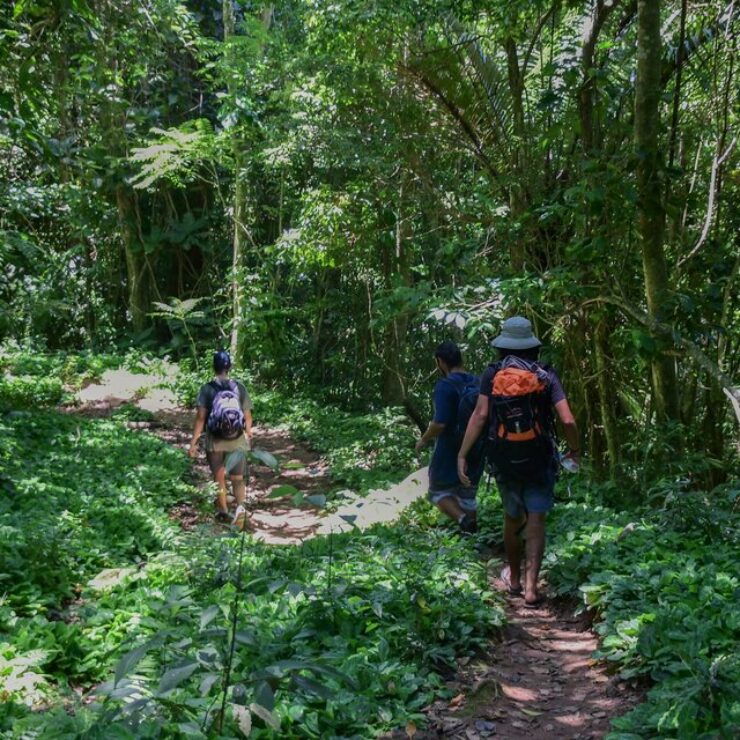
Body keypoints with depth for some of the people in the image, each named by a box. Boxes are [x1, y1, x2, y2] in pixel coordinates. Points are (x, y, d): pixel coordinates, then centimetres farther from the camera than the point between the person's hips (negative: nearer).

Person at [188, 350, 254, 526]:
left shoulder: (207, 389, -9)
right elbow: (248, 417, 0)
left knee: (219, 478, 17)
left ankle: (223, 511, 28)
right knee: (238, 478, 10)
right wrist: (249, 435, 17)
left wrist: (193, 443, -8)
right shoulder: (240, 388, -4)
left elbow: (200, 418, -13)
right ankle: (240, 506, -14)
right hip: (237, 440, 1)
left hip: (215, 441, -1)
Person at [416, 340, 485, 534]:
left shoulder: (445, 386, -19)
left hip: (449, 453, -6)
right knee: (468, 497, 18)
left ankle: (462, 518, -12)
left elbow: (440, 423, -25)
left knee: (438, 492, 12)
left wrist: (424, 440, -9)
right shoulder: (478, 384, 2)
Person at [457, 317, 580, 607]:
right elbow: (567, 420, -10)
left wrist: (462, 455, -11)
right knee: (535, 522, 2)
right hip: (540, 459, -1)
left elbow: (480, 415, -13)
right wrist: (574, 450, 7)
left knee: (512, 518, 19)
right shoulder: (547, 375, -4)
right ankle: (531, 586, -7)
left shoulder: (492, 373, -4)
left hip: (504, 460, 2)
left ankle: (514, 579, 32)